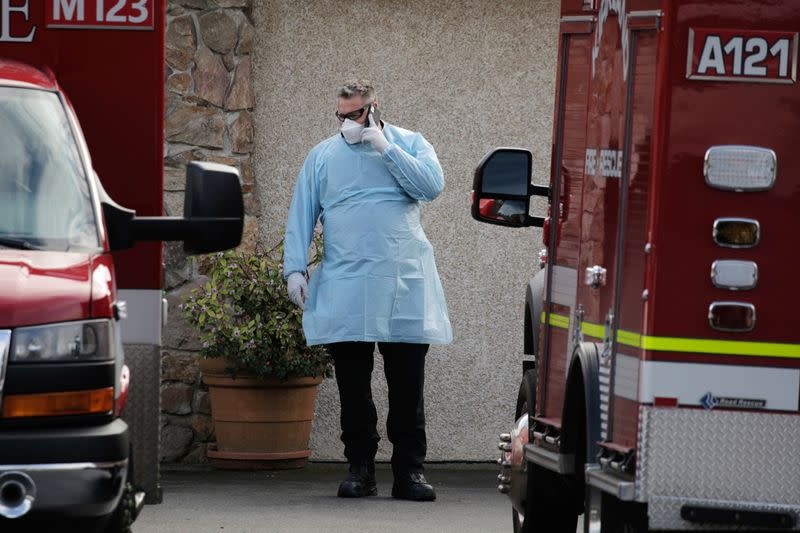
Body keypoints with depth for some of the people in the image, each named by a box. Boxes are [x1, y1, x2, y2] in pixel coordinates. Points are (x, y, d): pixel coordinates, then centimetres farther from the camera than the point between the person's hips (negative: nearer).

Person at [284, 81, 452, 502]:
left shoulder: (409, 144, 8)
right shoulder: (322, 156, 12)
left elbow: (432, 186, -10)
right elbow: (301, 215, 10)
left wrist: (384, 147, -9)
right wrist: (295, 268, 0)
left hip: (404, 285, -1)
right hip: (344, 287, 1)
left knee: (407, 386, 0)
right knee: (353, 386, 2)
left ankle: (409, 470, 4)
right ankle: (360, 468, 9)